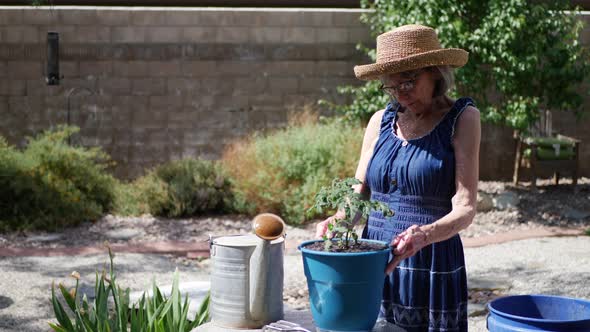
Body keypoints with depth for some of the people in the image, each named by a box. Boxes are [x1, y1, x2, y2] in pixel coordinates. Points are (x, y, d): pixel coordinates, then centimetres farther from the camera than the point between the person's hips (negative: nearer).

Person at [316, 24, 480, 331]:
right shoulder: (381, 121, 9)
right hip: (374, 270, 4)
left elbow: (465, 208, -10)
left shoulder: (461, 119, -2)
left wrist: (425, 234, -29)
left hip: (431, 270, -3)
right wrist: (338, 221, -12)